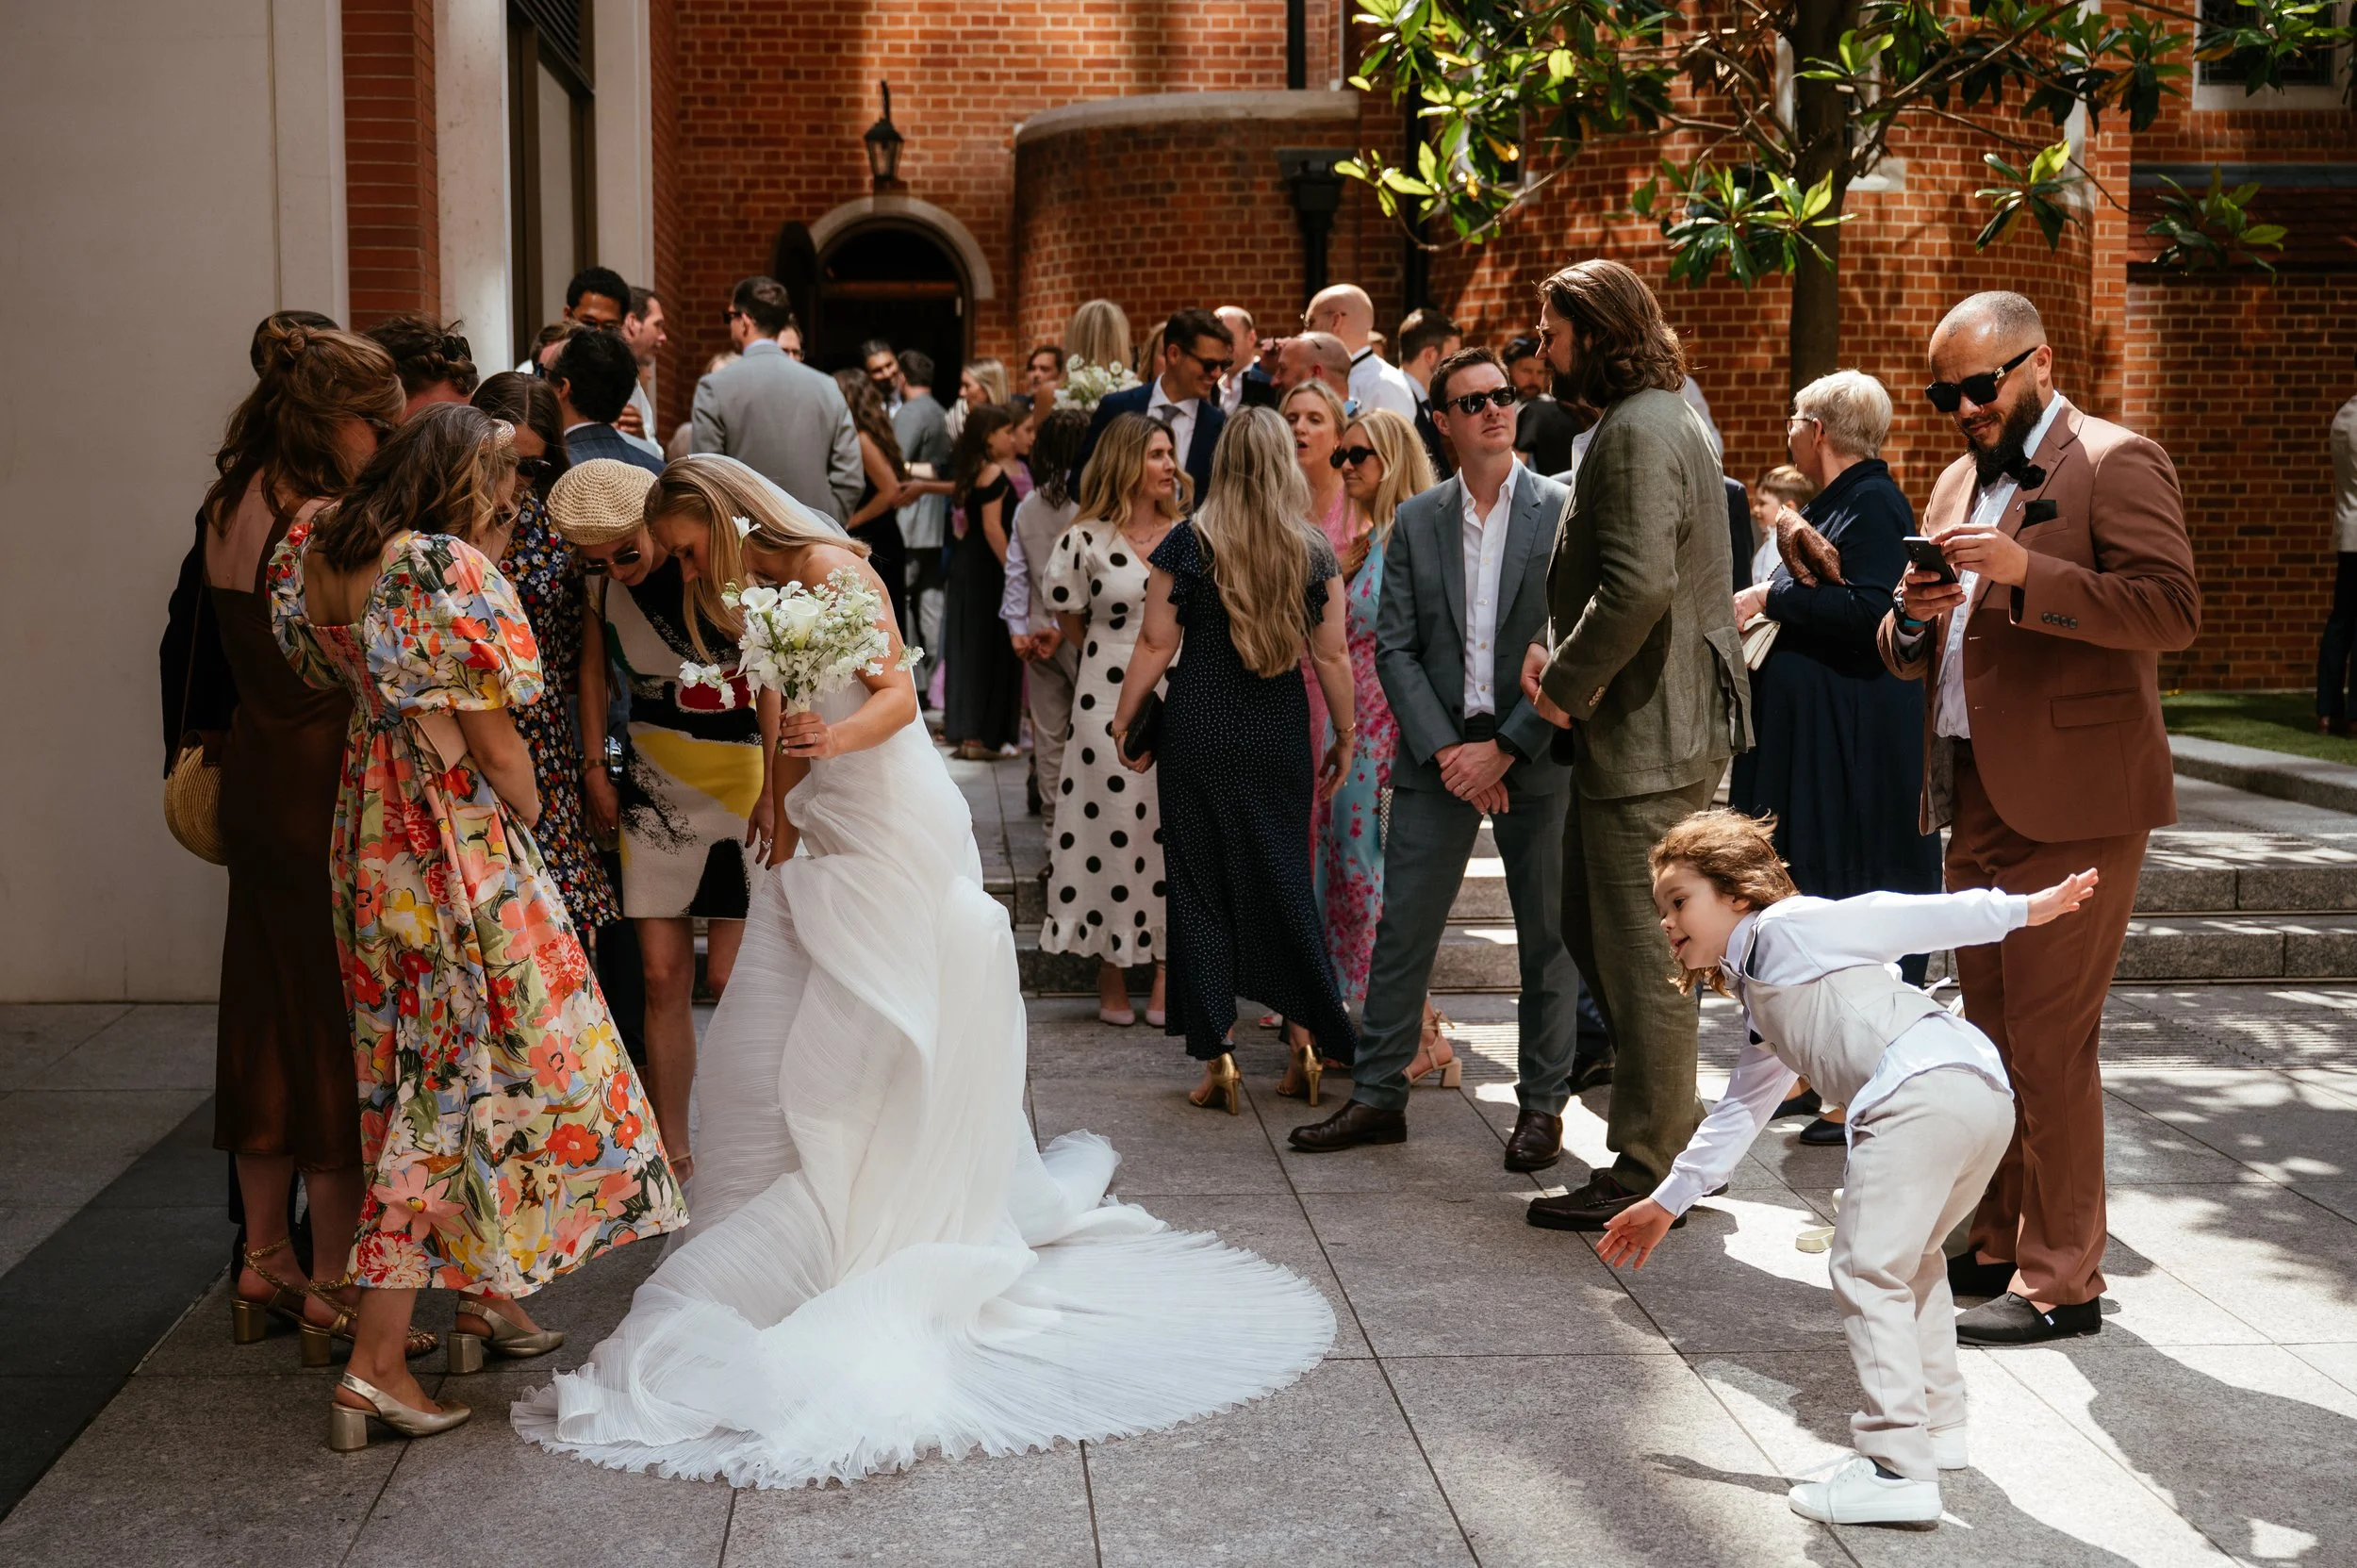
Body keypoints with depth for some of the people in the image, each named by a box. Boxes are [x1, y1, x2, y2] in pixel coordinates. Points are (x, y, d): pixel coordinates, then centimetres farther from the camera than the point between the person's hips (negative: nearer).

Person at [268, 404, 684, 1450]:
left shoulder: (318, 555, 3)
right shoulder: (450, 570, -19)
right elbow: (492, 739, -16)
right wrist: (528, 818, 3)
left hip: (370, 841, 8)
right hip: (457, 846, -8)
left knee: (421, 1063, 18)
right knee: (464, 1075, -1)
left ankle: (482, 1302, 31)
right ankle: (375, 1366, 0)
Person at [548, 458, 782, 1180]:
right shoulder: (602, 583, 1)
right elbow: (593, 667, 16)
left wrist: (773, 789, -17)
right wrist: (594, 767, 14)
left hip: (737, 774, -4)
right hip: (651, 783, 4)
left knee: (728, 978, -7)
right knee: (663, 974, 2)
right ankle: (674, 1155, 12)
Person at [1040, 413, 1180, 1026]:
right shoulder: (1086, 540, -3)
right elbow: (1069, 620, 9)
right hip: (1112, 702, -3)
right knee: (1114, 832, 1)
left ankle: (1168, 976, 12)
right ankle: (1112, 979, 13)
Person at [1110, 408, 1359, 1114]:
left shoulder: (1187, 544, -5)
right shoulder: (1313, 552, 0)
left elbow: (1156, 645, -4)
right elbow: (1332, 656, 2)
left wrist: (1125, 721, 7)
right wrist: (1345, 735, 13)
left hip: (1198, 737, -2)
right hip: (1280, 737, 2)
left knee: (1201, 888, 5)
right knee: (1283, 879, 12)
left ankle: (1218, 1056, 4)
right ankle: (1311, 1041, 13)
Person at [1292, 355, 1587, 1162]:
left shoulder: (1563, 512, -3)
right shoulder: (1415, 522, 7)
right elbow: (1394, 648, 3)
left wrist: (1504, 748, -13)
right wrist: (1445, 749, -9)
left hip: (1535, 755, -2)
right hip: (1438, 753, 2)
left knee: (1548, 935, 6)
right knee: (1402, 928, 4)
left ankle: (1542, 1103, 19)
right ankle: (1378, 1095, 15)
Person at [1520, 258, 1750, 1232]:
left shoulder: (1637, 432, -16)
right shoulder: (1661, 421, 18)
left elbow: (1639, 585, -27)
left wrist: (1564, 689, -15)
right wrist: (1559, 655, 6)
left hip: (1649, 737, -11)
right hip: (1656, 724, 11)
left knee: (1641, 958, -3)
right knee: (1586, 927, 17)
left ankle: (1648, 1177, 7)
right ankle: (1674, 1132, 26)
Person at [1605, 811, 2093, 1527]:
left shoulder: (1785, 928, 7)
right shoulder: (1762, 1010, 34)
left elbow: (1908, 918, 1)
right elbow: (1740, 1112, 43)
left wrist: (2023, 908, -2)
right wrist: (1670, 1200, 47)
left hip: (1923, 1087, -11)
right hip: (1986, 1092, 11)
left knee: (1867, 1269, -8)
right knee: (1911, 1259, 29)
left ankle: (1899, 1468, -9)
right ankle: (1937, 1428, 37)